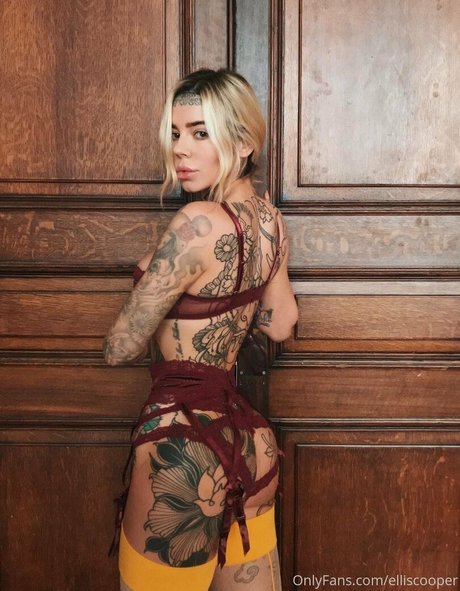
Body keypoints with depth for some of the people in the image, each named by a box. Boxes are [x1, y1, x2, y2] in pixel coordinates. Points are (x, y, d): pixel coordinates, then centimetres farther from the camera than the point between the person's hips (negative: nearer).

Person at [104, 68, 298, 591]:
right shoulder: (270, 219, 4)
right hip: (250, 441, 8)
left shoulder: (199, 221, -20)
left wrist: (148, 278, 6)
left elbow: (120, 349, -12)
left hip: (184, 445, -8)